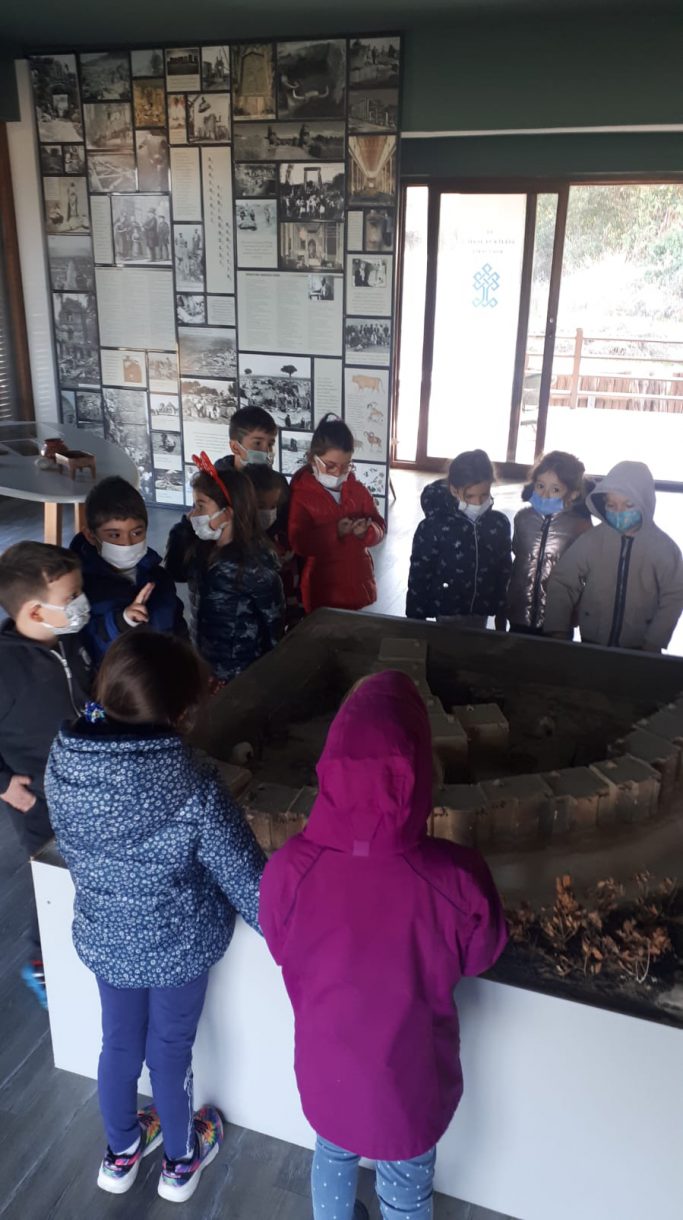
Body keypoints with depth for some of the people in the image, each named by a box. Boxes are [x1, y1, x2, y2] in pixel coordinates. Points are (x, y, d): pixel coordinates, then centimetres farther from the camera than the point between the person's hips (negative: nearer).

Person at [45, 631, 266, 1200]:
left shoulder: (63, 765, -19)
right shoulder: (195, 792, -34)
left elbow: (73, 851, -1)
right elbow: (249, 885, -23)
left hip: (102, 940, 4)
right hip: (178, 948, -4)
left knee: (120, 1044, 28)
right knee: (170, 1051, 22)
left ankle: (121, 1154, 55)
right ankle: (181, 1163, 50)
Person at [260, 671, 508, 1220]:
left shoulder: (289, 869, -30)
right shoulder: (458, 878, -34)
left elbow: (281, 951, -8)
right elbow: (479, 957, -12)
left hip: (328, 1066, 2)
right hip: (411, 1076, -1)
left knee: (334, 1156, 34)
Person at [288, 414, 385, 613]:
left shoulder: (358, 490, 6)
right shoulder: (301, 494, -8)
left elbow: (380, 528, 6)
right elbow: (299, 543, -16)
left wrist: (366, 531, -17)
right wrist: (335, 531, -26)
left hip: (357, 584, 4)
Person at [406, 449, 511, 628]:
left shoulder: (499, 524, -5)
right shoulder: (433, 527, -17)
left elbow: (504, 573, 6)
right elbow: (418, 578, -11)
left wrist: (502, 616, 10)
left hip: (481, 612, 4)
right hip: (447, 613, -4)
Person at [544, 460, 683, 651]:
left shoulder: (664, 547, -6)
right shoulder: (592, 539, -5)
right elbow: (562, 583, -4)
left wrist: (653, 645, -14)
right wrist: (558, 632, -14)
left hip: (640, 651, -1)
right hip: (591, 645, 1)